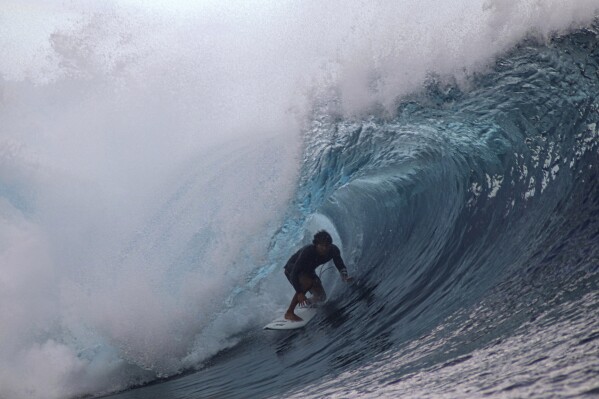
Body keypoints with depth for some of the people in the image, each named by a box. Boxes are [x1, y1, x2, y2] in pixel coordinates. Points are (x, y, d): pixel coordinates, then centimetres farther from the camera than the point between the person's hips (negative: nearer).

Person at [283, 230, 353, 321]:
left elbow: (340, 266, -12)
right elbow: (294, 273, -38)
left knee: (321, 297, -5)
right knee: (307, 282, -36)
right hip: (292, 268, -6)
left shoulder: (333, 250, -23)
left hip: (307, 271, 6)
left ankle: (308, 303, 32)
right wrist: (299, 293, -45)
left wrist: (345, 278, -34)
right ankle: (289, 313, -27)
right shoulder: (307, 251, -38)